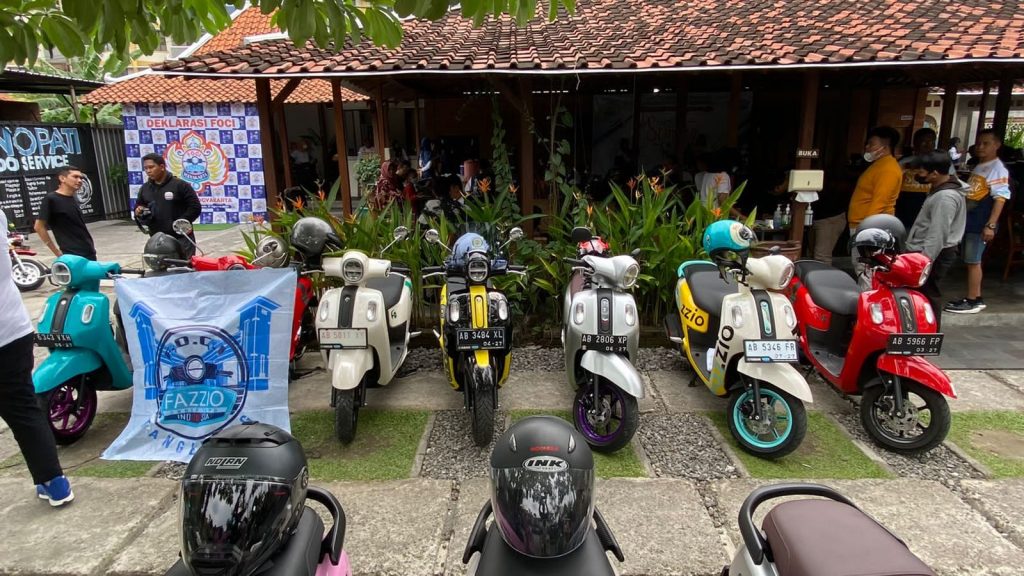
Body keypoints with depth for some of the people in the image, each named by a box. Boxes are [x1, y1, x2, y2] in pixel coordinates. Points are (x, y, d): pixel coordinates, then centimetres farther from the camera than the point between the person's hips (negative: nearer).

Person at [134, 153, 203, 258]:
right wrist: (138, 212, 0)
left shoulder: (180, 185, -5)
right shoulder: (144, 189, 13)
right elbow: (138, 206, 25)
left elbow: (195, 208, -8)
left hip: (181, 238, -5)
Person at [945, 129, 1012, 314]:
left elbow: (1000, 198, -17)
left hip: (981, 223, -8)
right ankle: (975, 298, 20)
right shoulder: (978, 167, 15)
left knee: (973, 261, -4)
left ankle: (973, 301, 4)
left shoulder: (998, 168, -11)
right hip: (969, 220, 8)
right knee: (970, 261, 12)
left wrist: (990, 225, -22)